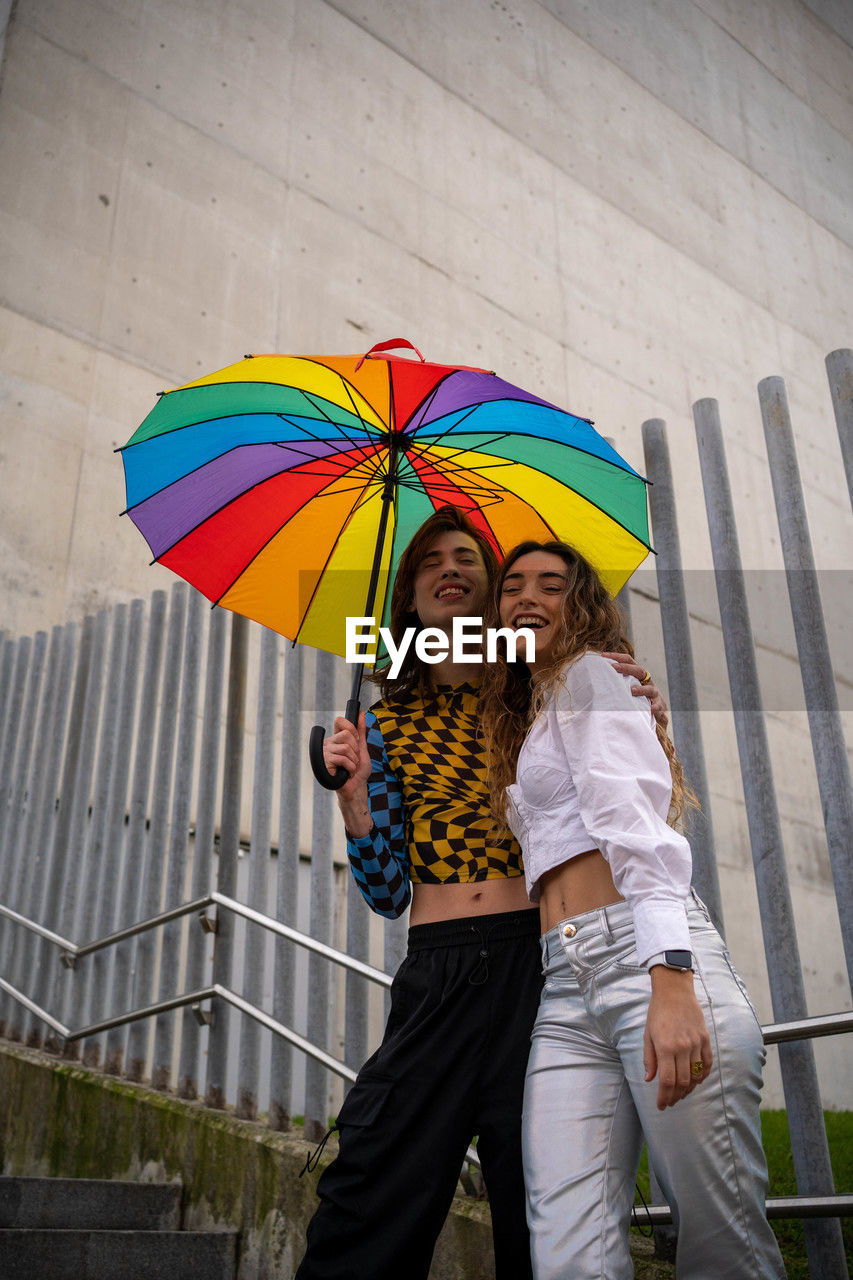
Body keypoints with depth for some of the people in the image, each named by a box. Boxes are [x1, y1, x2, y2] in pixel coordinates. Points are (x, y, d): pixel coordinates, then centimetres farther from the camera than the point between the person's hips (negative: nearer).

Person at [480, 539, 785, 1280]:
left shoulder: (588, 673, 6)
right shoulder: (522, 719, 30)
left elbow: (638, 822, -11)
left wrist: (670, 981, -22)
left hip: (644, 950, -7)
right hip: (564, 989, 7)